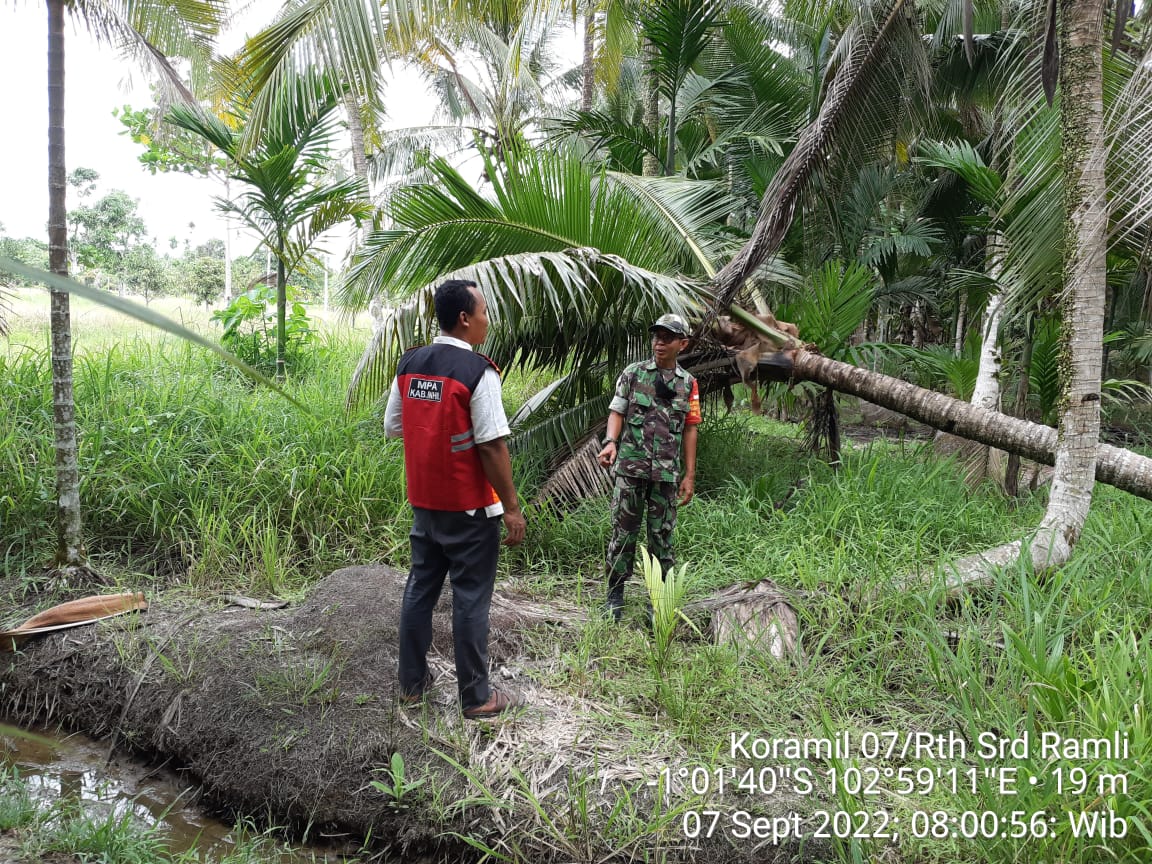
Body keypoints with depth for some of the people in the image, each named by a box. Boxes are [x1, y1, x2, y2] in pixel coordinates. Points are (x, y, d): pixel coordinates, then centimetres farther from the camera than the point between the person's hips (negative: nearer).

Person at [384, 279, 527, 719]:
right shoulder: (477, 371, -18)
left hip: (423, 501, 6)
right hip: (469, 506, -6)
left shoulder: (408, 364, 2)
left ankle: (412, 683, 28)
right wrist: (511, 508, -13)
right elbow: (492, 446, -19)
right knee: (470, 600, 3)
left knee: (420, 589, 16)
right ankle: (477, 697, 15)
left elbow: (393, 427, 10)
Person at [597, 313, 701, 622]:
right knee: (624, 530, 4)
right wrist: (610, 441, -19)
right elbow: (617, 412, 1)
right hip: (630, 468, -1)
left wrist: (689, 475, 5)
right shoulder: (633, 373, 4)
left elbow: (689, 430, 9)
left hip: (667, 472, 1)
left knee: (662, 534, 7)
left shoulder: (688, 384, 8)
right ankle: (615, 594, 15)